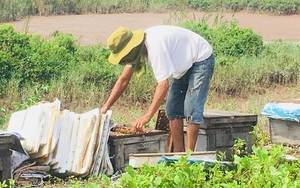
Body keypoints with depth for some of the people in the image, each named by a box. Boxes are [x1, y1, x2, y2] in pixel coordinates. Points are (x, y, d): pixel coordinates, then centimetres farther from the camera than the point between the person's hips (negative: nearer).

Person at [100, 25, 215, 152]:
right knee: (173, 108, 5)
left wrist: (147, 116, -39)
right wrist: (105, 108, -3)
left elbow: (163, 84, -39)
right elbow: (123, 80, 2)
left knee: (191, 110, -17)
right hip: (185, 65, 10)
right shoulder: (134, 48, -7)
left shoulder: (155, 46, -36)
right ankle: (178, 152, 6)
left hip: (201, 59, -10)